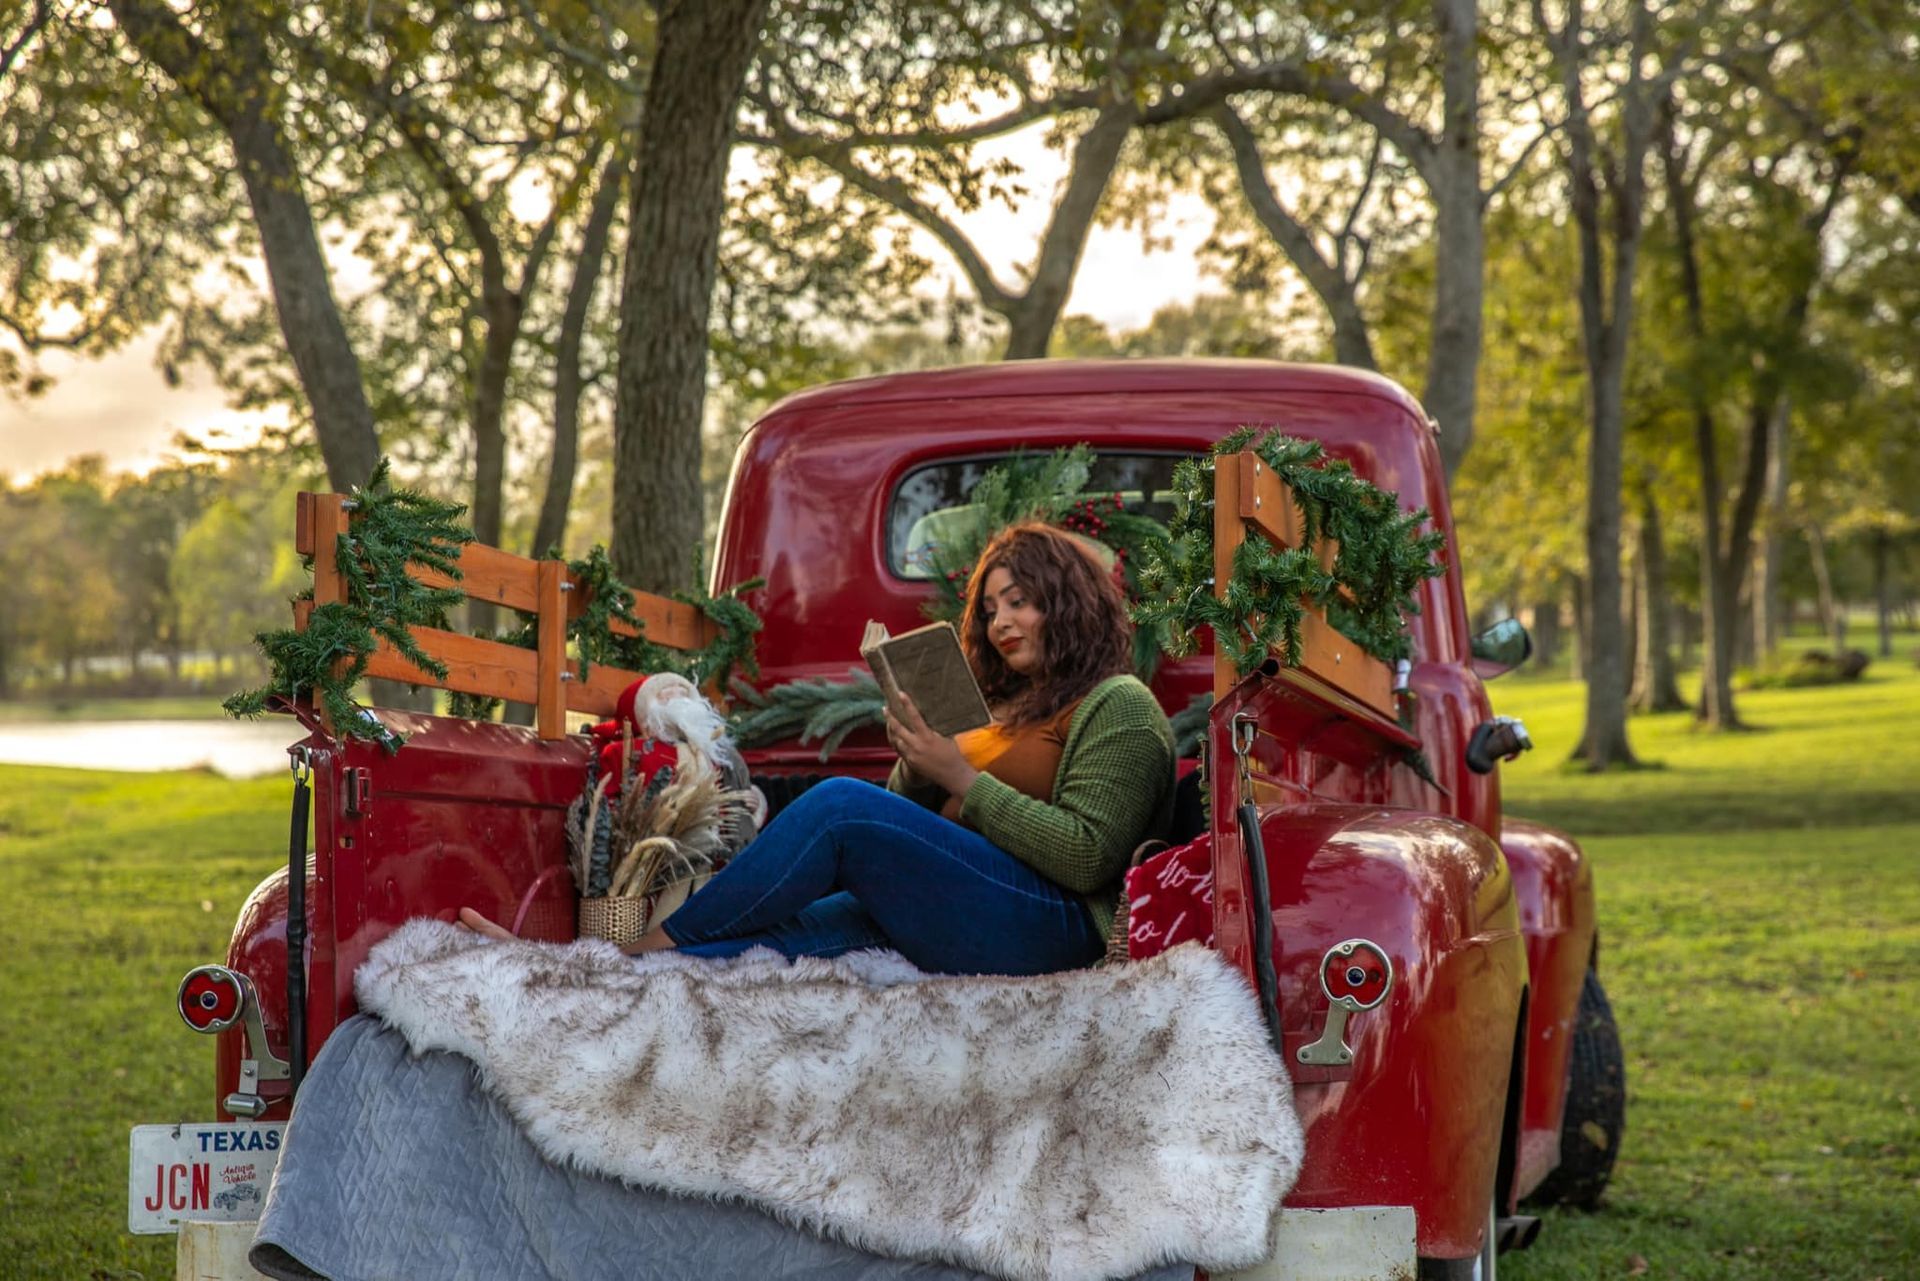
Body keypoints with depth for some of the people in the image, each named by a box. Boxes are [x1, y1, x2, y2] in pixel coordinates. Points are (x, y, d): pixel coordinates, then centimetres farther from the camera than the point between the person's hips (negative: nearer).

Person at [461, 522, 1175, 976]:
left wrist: (961, 778, -12)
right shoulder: (1009, 707, 29)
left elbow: (1087, 855, -13)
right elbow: (915, 824, 22)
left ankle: (650, 946, -18)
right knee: (784, 932, -18)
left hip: (1054, 929, -8)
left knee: (839, 806, -23)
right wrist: (916, 765, 2)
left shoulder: (1121, 709, 3)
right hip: (947, 925, 8)